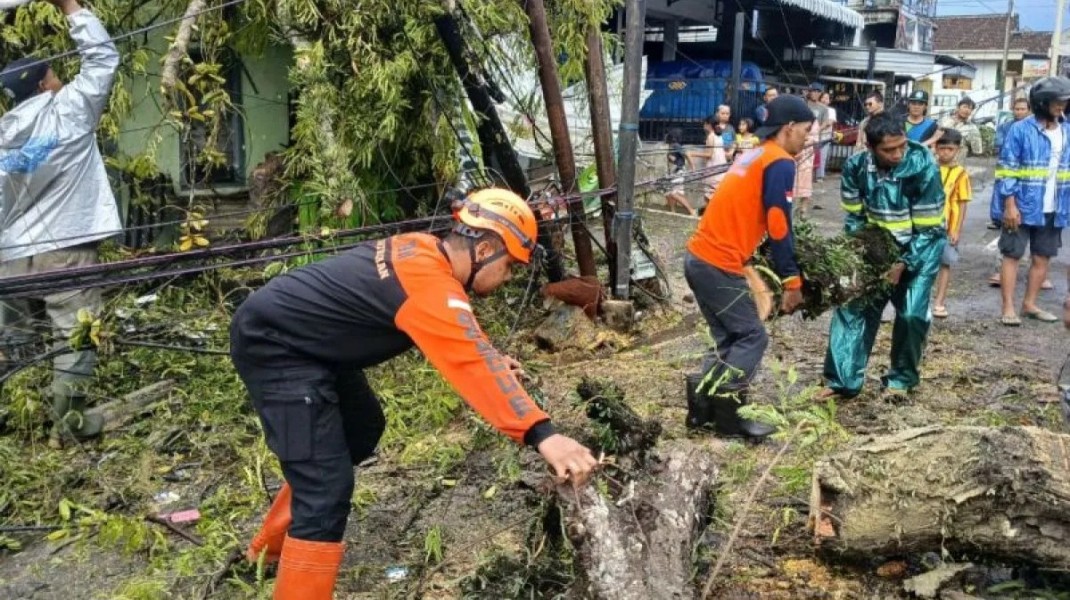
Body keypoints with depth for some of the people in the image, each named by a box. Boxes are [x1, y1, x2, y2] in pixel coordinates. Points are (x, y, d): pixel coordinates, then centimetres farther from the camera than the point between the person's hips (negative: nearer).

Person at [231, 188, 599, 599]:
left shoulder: (423, 250, 3)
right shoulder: (430, 283, -26)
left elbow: (453, 341, 19)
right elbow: (473, 365, -38)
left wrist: (490, 357, 6)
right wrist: (541, 435, -44)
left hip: (305, 339, 11)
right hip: (272, 345, -11)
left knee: (361, 431, 26)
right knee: (327, 486, -18)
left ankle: (270, 546, 41)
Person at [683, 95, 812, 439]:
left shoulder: (754, 157, 20)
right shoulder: (780, 163, -9)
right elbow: (778, 227, -13)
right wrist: (792, 280, -7)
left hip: (700, 258, 9)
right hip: (719, 266, -9)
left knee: (729, 339, 15)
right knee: (753, 337, 1)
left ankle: (704, 408, 14)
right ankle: (725, 416, 3)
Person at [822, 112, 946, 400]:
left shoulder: (923, 168, -26)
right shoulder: (855, 167, -16)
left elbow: (929, 229, -20)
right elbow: (854, 217, -4)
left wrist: (903, 264, -25)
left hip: (919, 246, -3)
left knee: (912, 313, -12)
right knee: (853, 304, -2)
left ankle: (902, 378, 10)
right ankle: (843, 380, 5)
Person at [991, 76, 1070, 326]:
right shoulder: (1021, 130, -9)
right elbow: (1007, 170, -11)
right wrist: (1009, 204, -16)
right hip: (1022, 207, -5)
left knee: (1042, 258, 12)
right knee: (1012, 256, 3)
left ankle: (1030, 304, 24)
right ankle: (1008, 308, 7)